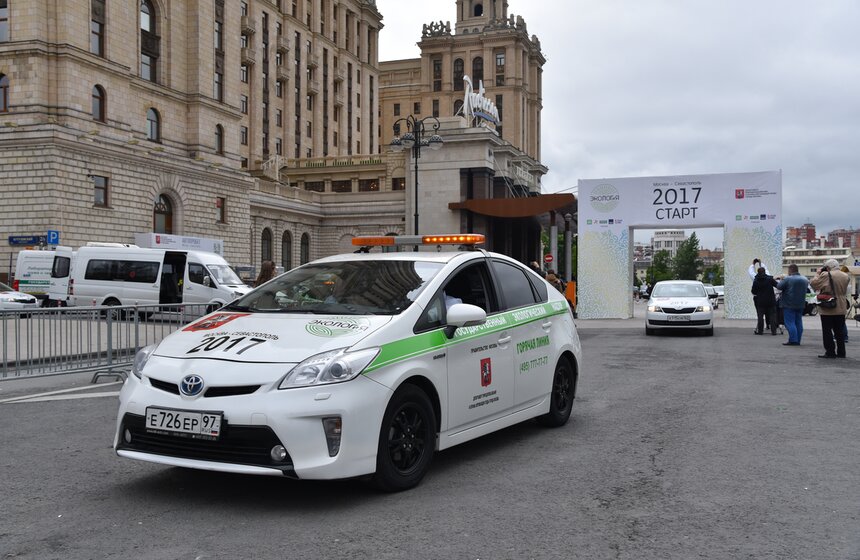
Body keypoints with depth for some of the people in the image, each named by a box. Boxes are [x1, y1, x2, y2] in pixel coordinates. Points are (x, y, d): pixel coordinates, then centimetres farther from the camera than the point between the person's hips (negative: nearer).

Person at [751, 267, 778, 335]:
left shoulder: (755, 281, -2)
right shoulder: (770, 279, -7)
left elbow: (753, 292, 2)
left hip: (760, 301, 1)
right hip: (771, 301, -1)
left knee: (760, 316, 7)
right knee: (772, 315, 5)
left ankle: (760, 330, 5)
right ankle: (773, 330, 2)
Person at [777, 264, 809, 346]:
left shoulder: (788, 279, -15)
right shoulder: (804, 279, 7)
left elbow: (779, 287, -10)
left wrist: (781, 280, 9)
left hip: (789, 305, -7)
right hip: (800, 304, 7)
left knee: (790, 322, -5)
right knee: (798, 322, 11)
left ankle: (793, 340, -12)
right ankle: (798, 341, 12)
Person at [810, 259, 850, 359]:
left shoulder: (826, 275, -15)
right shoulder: (845, 276, 5)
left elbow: (813, 284, -10)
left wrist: (818, 273, 2)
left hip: (827, 309, -6)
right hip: (841, 309, 6)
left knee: (827, 331, 0)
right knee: (839, 331, 12)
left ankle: (830, 352, -2)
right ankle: (841, 352, 14)